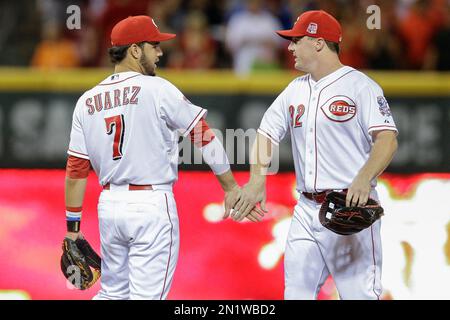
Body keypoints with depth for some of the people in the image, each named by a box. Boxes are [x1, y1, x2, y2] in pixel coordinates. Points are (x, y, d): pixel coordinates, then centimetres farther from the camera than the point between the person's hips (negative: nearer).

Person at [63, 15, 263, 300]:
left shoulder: (87, 101, 6)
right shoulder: (158, 89, -9)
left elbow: (76, 170, 6)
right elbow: (204, 136, -7)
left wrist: (73, 228, 11)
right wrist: (231, 187, 1)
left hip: (109, 204, 6)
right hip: (152, 205, -6)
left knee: (114, 293, 18)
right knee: (148, 296, -3)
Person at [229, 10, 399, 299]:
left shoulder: (360, 85, -6)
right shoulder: (296, 89, 16)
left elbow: (387, 139, -16)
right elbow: (267, 133, 15)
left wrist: (364, 179, -34)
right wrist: (257, 181, -3)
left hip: (351, 208, -7)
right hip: (307, 210, 7)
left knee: (359, 293, -10)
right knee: (296, 292, 8)